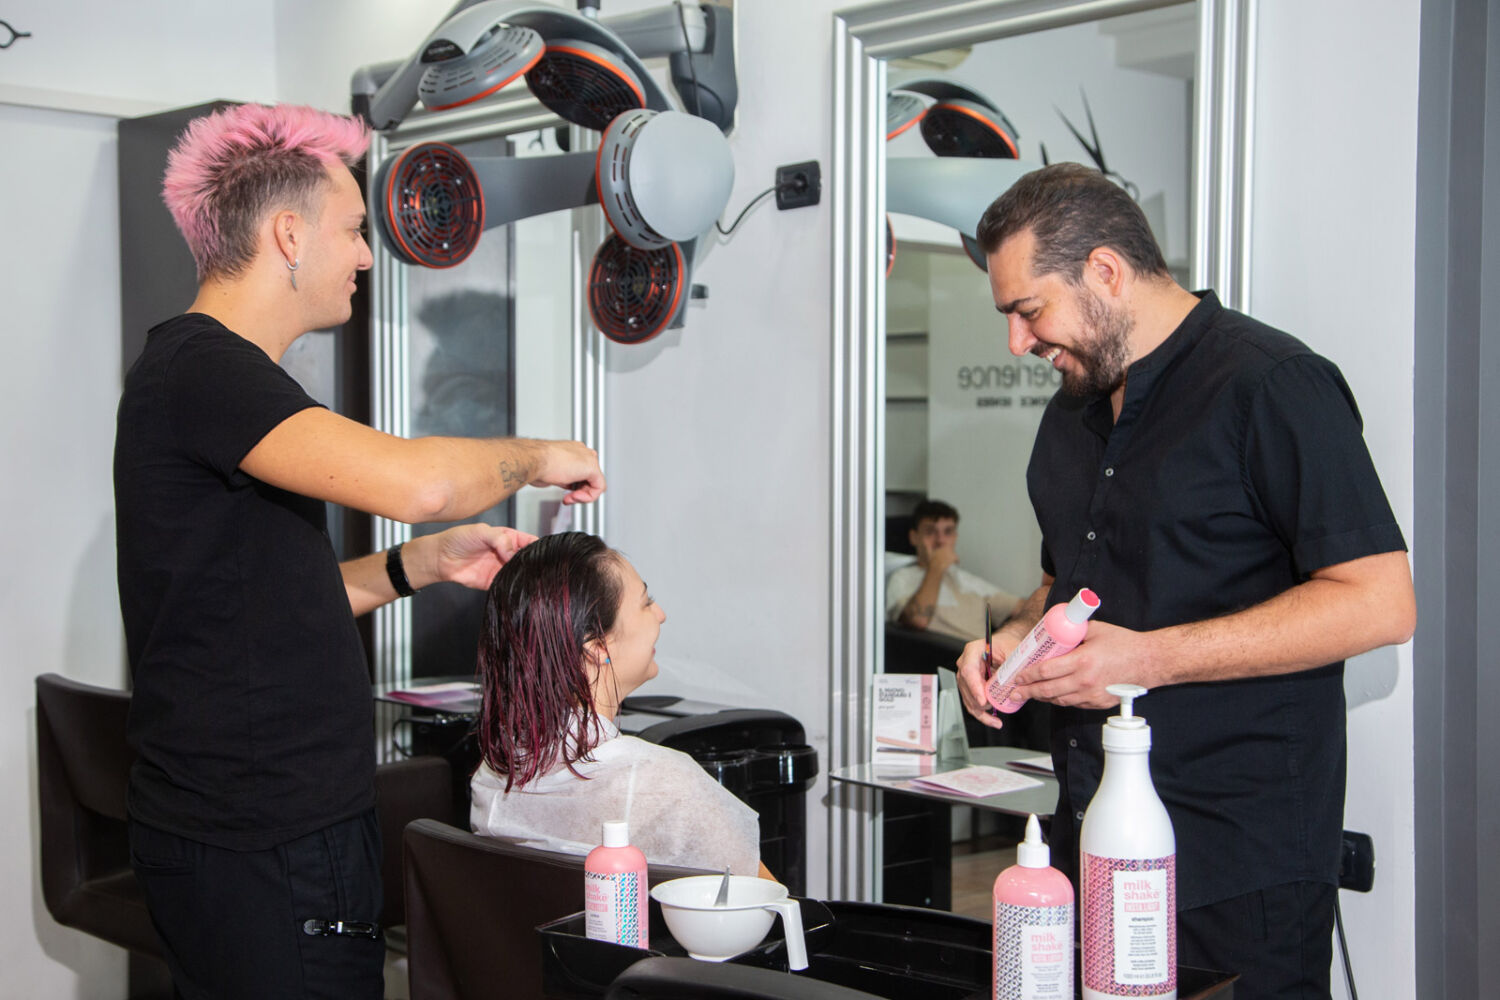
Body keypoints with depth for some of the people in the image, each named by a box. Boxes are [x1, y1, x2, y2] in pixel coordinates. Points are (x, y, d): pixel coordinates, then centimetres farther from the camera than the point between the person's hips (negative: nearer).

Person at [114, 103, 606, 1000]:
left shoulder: (215, 370, 17)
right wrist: (536, 457, -12)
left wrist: (421, 564, 8)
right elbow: (409, 480, -32)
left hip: (291, 819, 10)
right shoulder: (198, 368, -16)